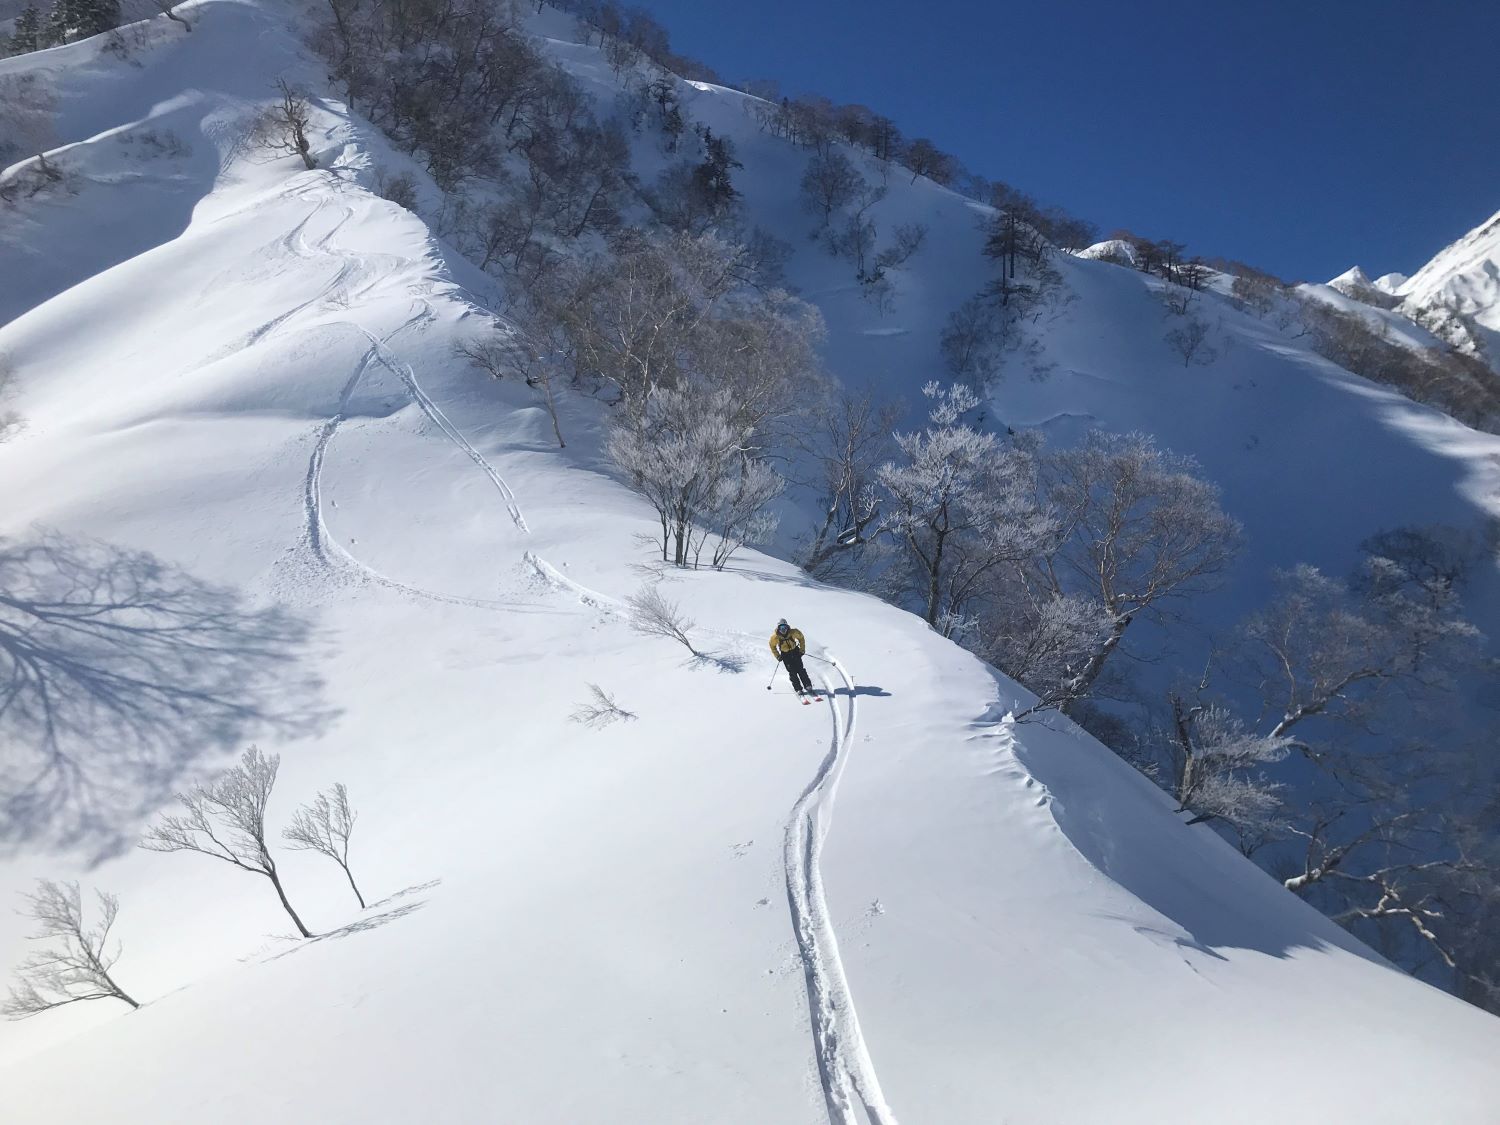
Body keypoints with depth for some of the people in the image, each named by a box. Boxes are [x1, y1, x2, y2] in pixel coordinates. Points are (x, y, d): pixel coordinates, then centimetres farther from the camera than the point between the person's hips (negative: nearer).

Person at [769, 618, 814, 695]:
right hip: (785, 655, 0)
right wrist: (778, 656, -5)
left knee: (800, 670, -6)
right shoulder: (775, 637, -21)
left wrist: (802, 650, -5)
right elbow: (772, 646, -1)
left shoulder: (793, 632, -21)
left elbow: (801, 638, -2)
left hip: (795, 652, 0)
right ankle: (798, 689, 0)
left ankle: (808, 685, 3)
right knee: (792, 672, -5)